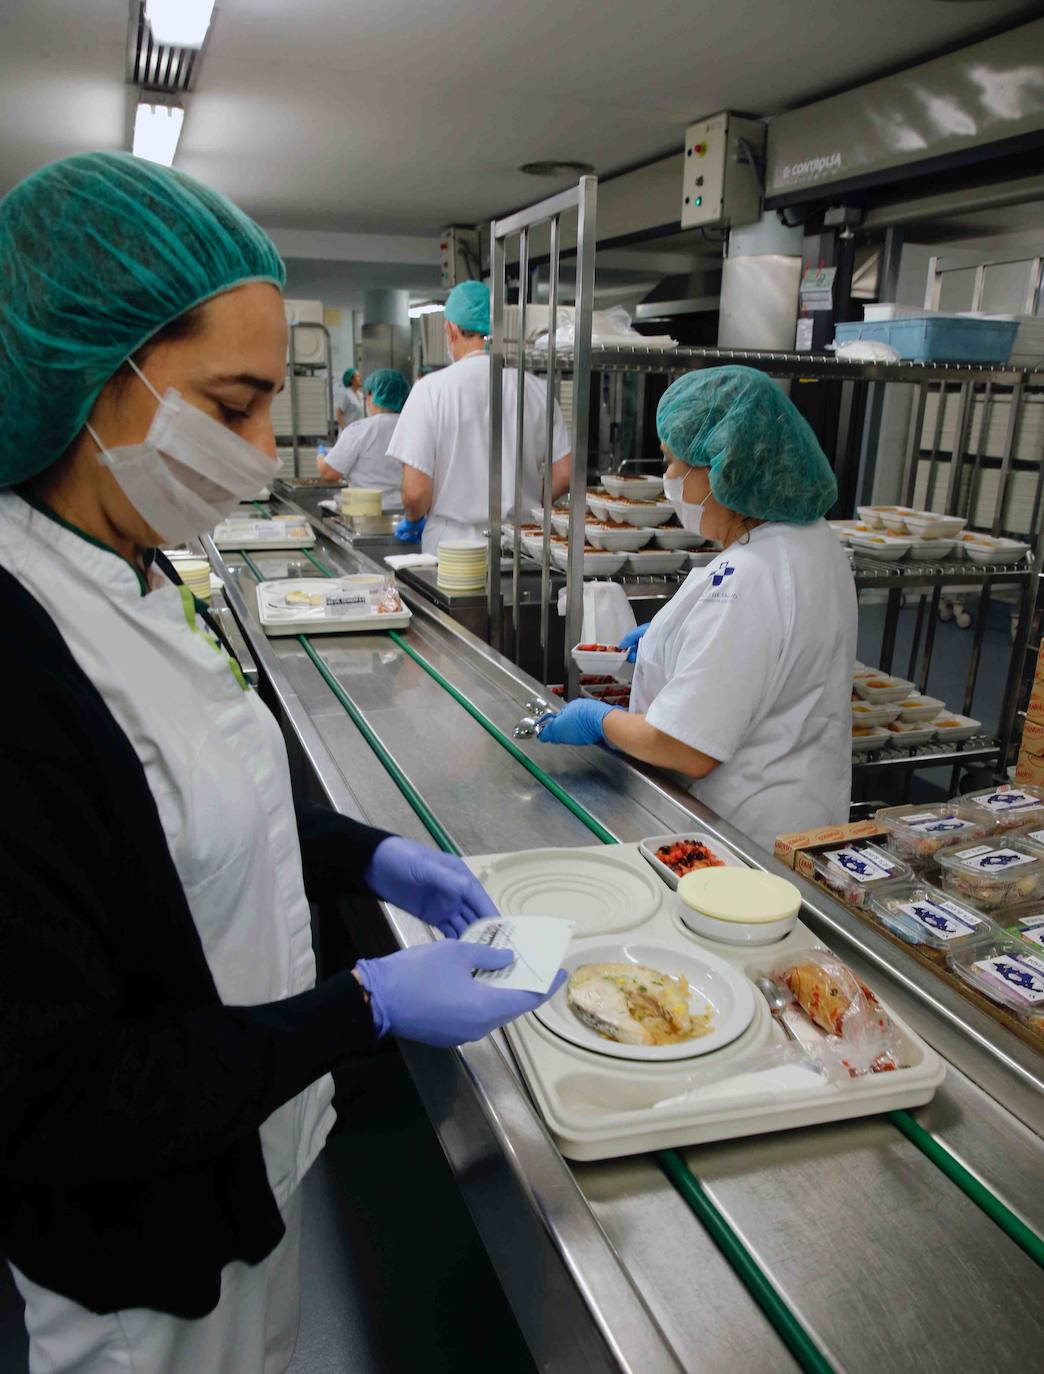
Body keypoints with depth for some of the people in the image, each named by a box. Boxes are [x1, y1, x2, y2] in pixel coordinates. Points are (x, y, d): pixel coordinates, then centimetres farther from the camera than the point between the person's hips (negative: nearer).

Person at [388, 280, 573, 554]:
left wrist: (412, 521, 10)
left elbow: (415, 492, -11)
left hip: (453, 541, -3)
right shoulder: (535, 388, 2)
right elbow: (564, 474, 3)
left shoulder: (432, 388, -7)